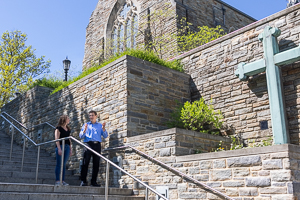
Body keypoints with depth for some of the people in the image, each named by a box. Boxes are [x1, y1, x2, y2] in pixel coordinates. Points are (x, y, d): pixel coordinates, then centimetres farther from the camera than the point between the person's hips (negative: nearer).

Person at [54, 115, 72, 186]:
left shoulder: (68, 129, 17)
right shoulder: (59, 128, -2)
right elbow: (57, 139, -9)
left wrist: (70, 149, 14)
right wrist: (59, 149, -16)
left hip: (67, 147, 6)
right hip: (60, 146, -6)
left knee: (64, 164, 6)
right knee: (59, 164, -4)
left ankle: (63, 180, 8)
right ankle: (57, 180, 0)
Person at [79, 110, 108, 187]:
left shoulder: (100, 125, 19)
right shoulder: (86, 125, 18)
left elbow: (105, 136, 9)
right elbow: (81, 136, 9)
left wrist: (103, 128, -7)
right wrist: (84, 130, -9)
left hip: (97, 145, 1)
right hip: (88, 144, -1)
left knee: (96, 164, -1)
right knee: (85, 163, -9)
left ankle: (94, 181, 4)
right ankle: (83, 181, -7)